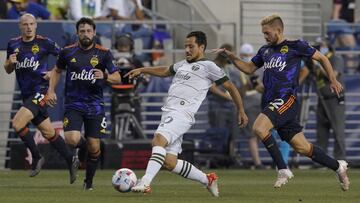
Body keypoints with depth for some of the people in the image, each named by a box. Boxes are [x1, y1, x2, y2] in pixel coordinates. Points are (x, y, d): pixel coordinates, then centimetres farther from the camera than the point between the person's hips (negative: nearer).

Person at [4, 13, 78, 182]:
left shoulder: (44, 43, -7)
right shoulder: (13, 44, 7)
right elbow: (8, 70, 15)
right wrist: (10, 62, -6)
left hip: (41, 91, -6)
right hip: (27, 94, 6)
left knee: (17, 123, -20)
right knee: (48, 132, 11)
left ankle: (36, 157, -5)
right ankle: (71, 161, 24)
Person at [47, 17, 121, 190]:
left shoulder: (103, 54, -1)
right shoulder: (67, 52, 2)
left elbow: (117, 78, 3)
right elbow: (57, 70, 20)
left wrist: (105, 76, -18)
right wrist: (51, 90, 7)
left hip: (95, 105, 0)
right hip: (73, 104, 0)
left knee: (94, 147, -1)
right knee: (72, 140, -22)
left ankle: (89, 181, 22)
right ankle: (83, 145, 16)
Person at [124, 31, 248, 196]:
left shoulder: (208, 66, 3)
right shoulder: (183, 64, 25)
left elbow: (230, 87, 4)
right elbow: (165, 71, 43)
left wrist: (241, 111, 4)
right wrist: (142, 70, 38)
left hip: (182, 114, -8)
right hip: (168, 113, 8)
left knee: (159, 139, -32)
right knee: (169, 163, 1)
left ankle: (145, 183, -43)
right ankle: (207, 180, 18)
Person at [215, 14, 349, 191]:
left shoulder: (295, 46, -1)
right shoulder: (265, 50, 18)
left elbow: (321, 58, 7)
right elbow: (249, 68, 27)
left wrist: (333, 81, 5)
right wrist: (230, 56, 13)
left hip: (286, 99, -7)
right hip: (271, 102, 7)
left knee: (259, 128, -27)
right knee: (302, 147, 6)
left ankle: (283, 170, -19)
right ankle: (338, 167, 21)